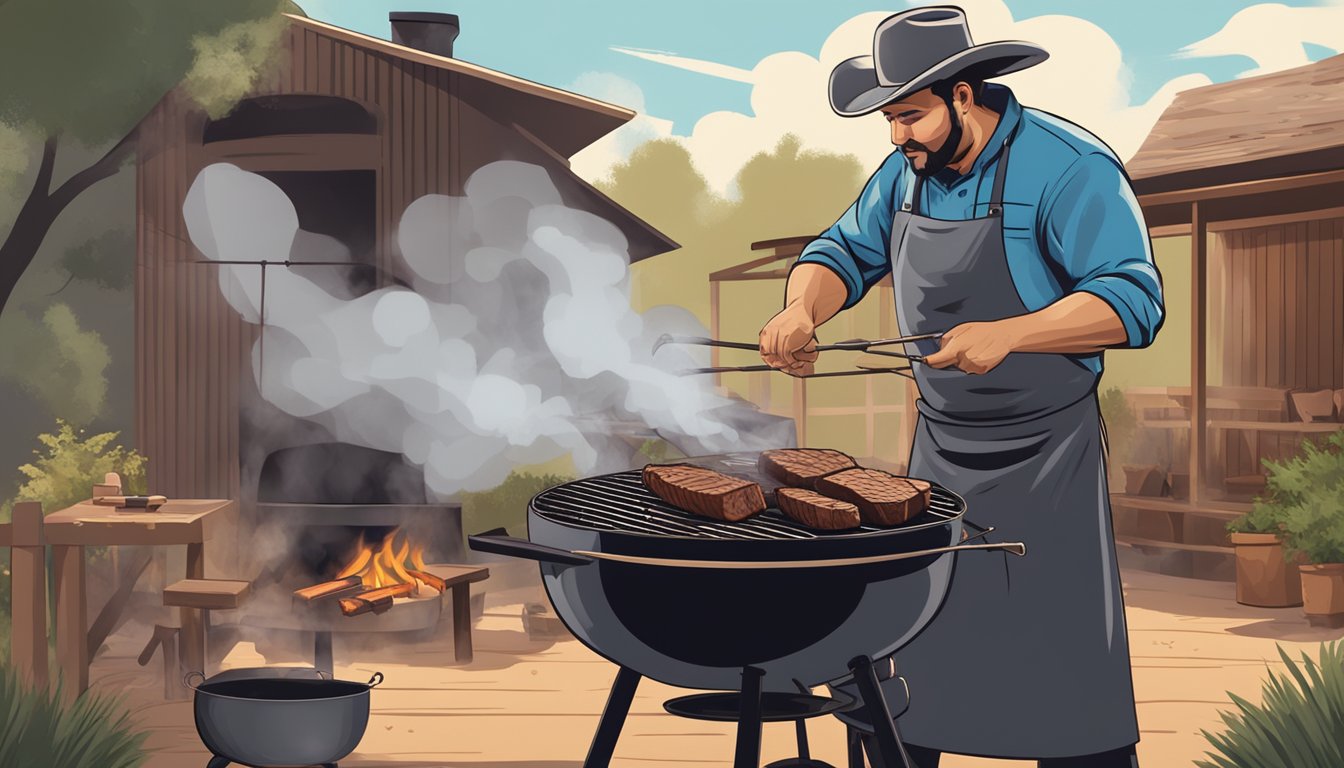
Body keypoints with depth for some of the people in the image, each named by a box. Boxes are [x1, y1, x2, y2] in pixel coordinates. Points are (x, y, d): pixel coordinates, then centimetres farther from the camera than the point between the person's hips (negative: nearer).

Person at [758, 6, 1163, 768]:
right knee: (909, 654, 12)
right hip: (941, 446, 6)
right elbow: (847, 252, 15)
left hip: (1047, 453, -6)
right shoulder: (907, 173, 5)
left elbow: (1134, 299, -23)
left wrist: (1007, 336, -34)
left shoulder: (1067, 168, -17)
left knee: (1070, 665, -4)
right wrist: (800, 310, -8)